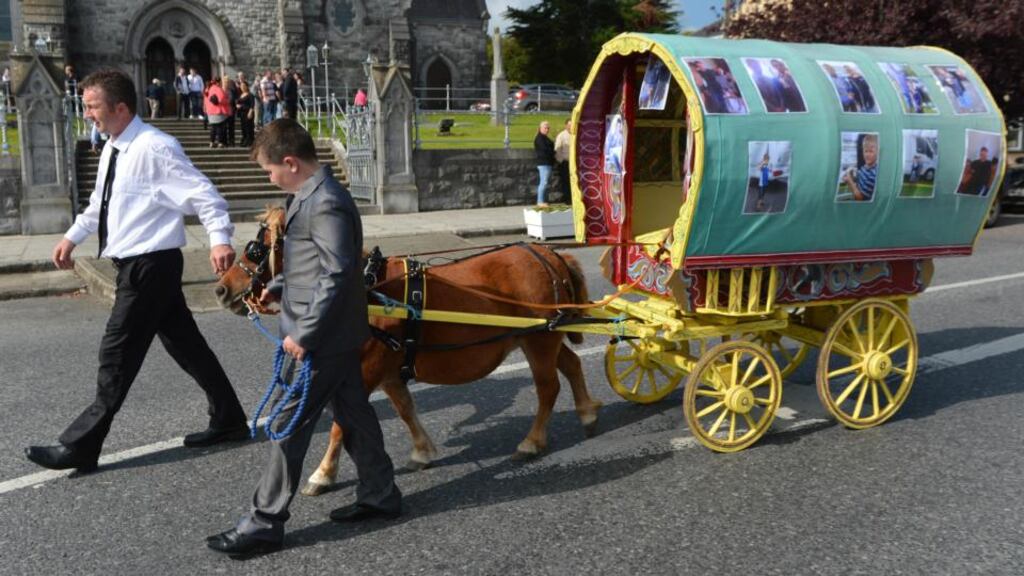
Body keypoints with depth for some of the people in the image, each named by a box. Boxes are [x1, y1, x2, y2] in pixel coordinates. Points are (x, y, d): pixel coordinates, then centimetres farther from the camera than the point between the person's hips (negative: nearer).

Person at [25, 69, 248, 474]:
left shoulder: (155, 148, -17)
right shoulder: (113, 149, 12)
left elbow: (203, 193, -21)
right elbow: (100, 201, 26)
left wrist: (219, 239, -34)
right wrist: (72, 237, 21)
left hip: (151, 265, -10)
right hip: (136, 264, 10)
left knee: (117, 355, -2)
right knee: (184, 344, 15)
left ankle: (80, 447, 8)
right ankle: (228, 420, 26)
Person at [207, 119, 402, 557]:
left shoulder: (325, 204, -21)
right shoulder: (312, 195, 11)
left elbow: (336, 275, -25)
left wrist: (303, 334, -22)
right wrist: (278, 287, 11)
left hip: (321, 339, -10)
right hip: (336, 335, 10)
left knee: (289, 426, -2)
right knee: (352, 413, 17)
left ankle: (264, 524, 9)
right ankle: (380, 496, 30)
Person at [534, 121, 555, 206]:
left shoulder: (544, 138, 22)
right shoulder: (539, 138, -10)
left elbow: (549, 147, 19)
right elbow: (545, 149, -18)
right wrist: (553, 152, -4)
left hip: (547, 163, 10)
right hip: (544, 163, -10)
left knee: (543, 182, 10)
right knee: (544, 182, -11)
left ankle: (541, 200, 13)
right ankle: (540, 201, -10)